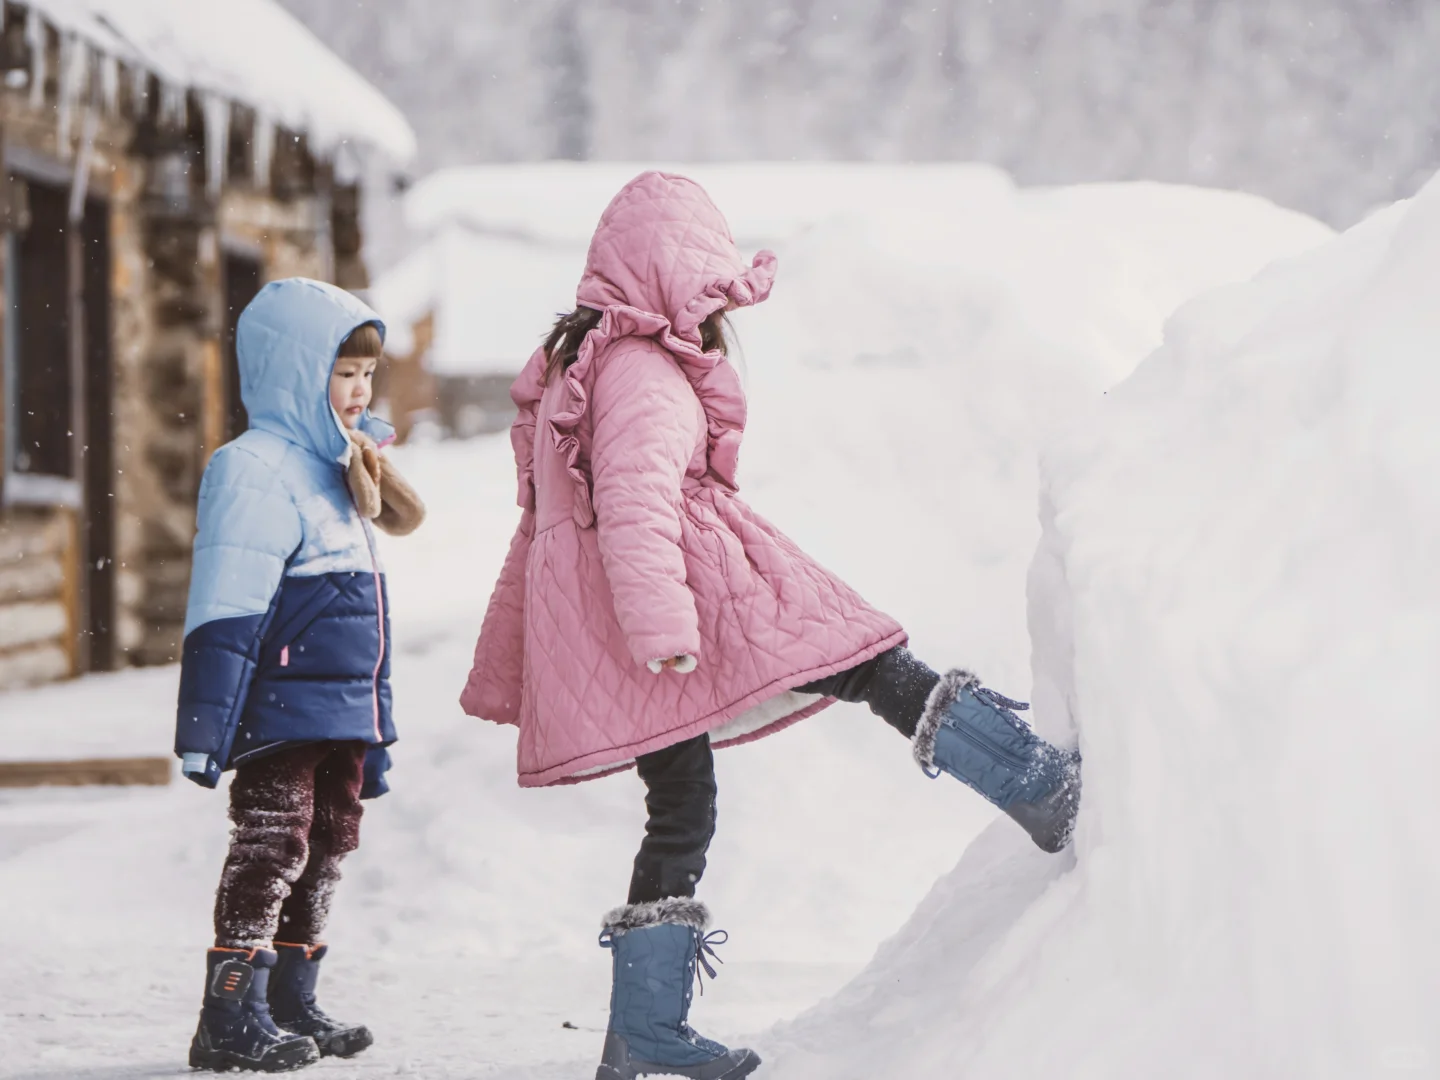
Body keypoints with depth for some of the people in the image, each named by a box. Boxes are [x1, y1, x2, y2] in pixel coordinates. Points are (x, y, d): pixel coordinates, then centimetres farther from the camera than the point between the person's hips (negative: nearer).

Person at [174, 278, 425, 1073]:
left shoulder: (334, 471, 17)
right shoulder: (255, 471, -14)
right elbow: (224, 612, -20)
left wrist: (372, 734, 23)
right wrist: (208, 726, -24)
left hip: (338, 716, 10)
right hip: (280, 710, -10)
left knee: (325, 850, 13)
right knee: (272, 850, -9)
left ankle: (290, 1003, 22)